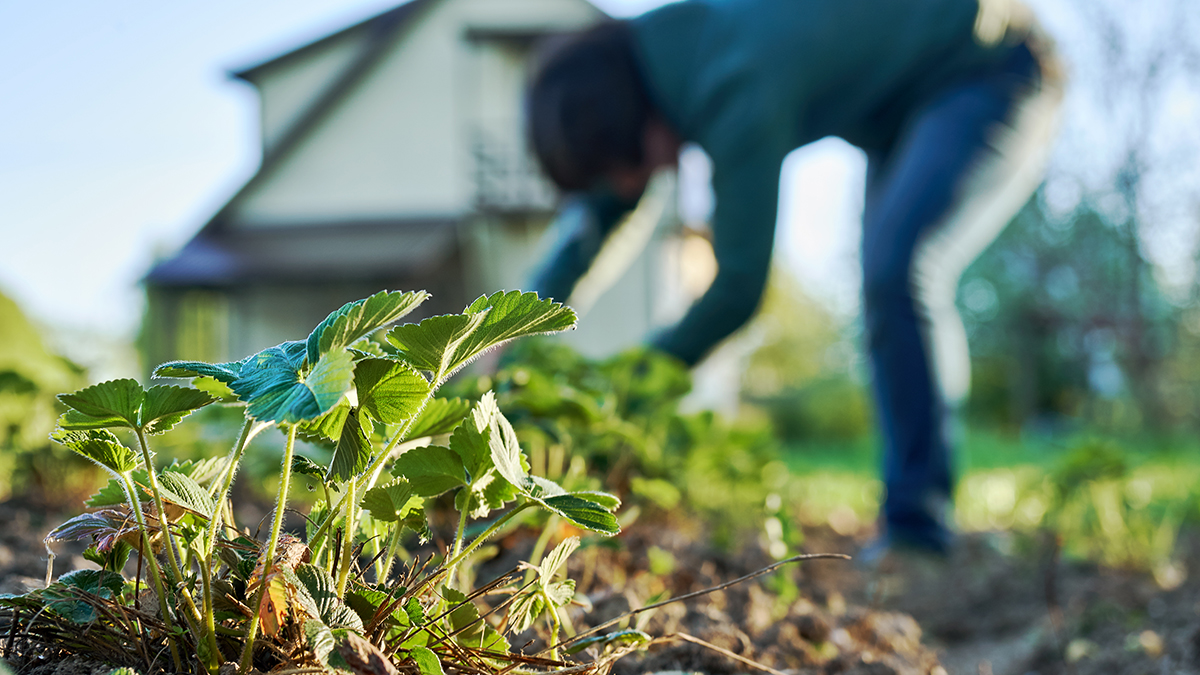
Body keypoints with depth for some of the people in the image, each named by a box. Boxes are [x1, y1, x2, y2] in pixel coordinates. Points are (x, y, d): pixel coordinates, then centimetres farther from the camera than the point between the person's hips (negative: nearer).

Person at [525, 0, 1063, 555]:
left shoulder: (738, 92, -36)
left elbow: (739, 285, -29)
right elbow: (590, 215, -1)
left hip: (994, 76, -10)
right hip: (905, 105, 10)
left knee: (901, 271, -27)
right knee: (886, 293, 8)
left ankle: (917, 525, -20)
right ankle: (903, 527, 14)